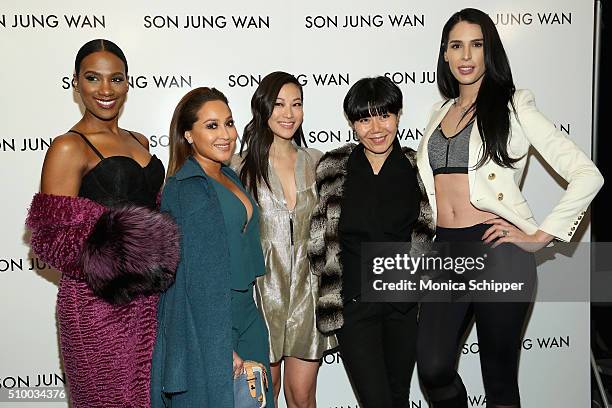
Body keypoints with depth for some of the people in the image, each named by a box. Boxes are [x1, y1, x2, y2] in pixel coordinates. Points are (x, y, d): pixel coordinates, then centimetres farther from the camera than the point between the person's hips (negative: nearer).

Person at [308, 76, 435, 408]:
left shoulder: (418, 168, -1)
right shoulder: (332, 169, -5)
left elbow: (427, 231, 12)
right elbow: (318, 237, 5)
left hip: (405, 301, 2)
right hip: (353, 303, -2)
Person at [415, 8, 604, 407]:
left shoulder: (512, 105, -2)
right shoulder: (441, 112, 15)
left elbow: (587, 175, -8)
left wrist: (539, 236, -9)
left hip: (497, 251, -4)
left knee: (499, 375, 6)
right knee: (433, 368, -6)